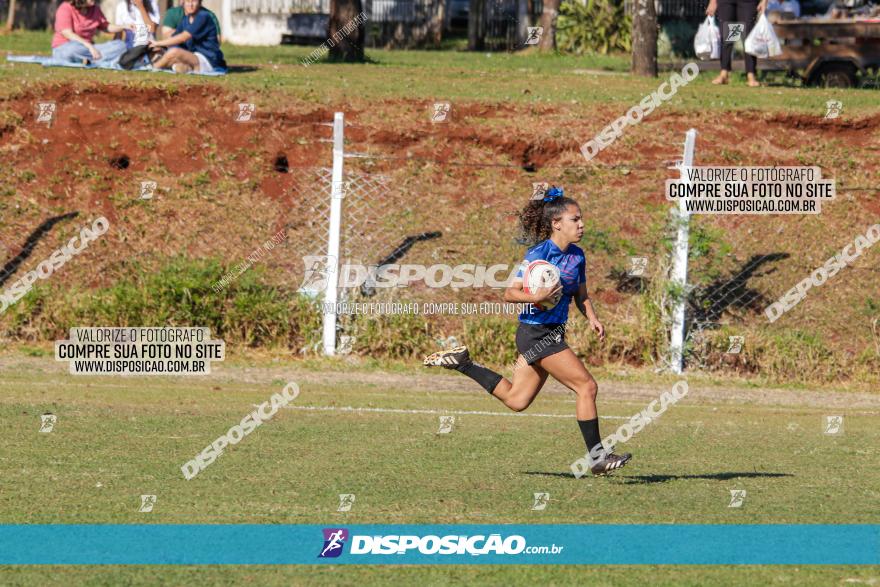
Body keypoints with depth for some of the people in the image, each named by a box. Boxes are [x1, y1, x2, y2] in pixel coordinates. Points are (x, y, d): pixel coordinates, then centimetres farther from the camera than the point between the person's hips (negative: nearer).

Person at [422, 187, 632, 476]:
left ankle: (462, 363, 29)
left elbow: (580, 295, 19)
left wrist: (592, 318, 1)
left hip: (553, 334, 9)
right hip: (537, 334, -9)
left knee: (515, 400, 17)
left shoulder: (576, 256, 8)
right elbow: (510, 292, -14)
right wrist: (535, 297, -32)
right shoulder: (538, 254, -16)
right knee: (587, 386, -12)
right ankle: (597, 457, -5)